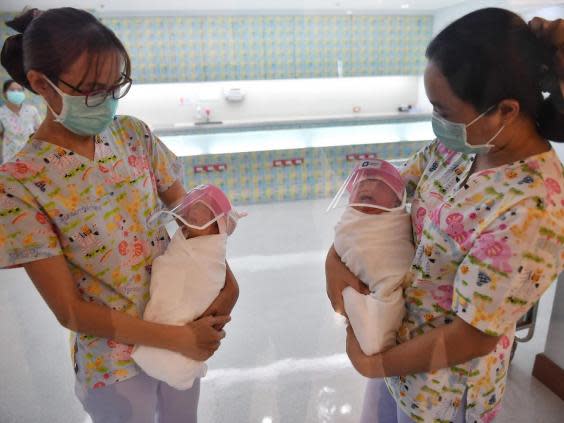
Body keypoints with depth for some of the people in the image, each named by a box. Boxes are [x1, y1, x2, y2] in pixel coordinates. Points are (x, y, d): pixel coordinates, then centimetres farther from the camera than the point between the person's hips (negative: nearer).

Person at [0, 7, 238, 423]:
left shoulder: (134, 134, -8)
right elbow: (70, 310, -19)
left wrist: (225, 274, -16)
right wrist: (178, 338, -20)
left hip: (183, 322, 4)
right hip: (114, 358, -4)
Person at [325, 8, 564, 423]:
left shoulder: (529, 212, -33)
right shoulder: (464, 143, -12)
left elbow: (471, 339, -27)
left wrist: (373, 363, -13)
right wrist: (336, 257, -16)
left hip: (442, 385, -5)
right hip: (396, 333, 6)